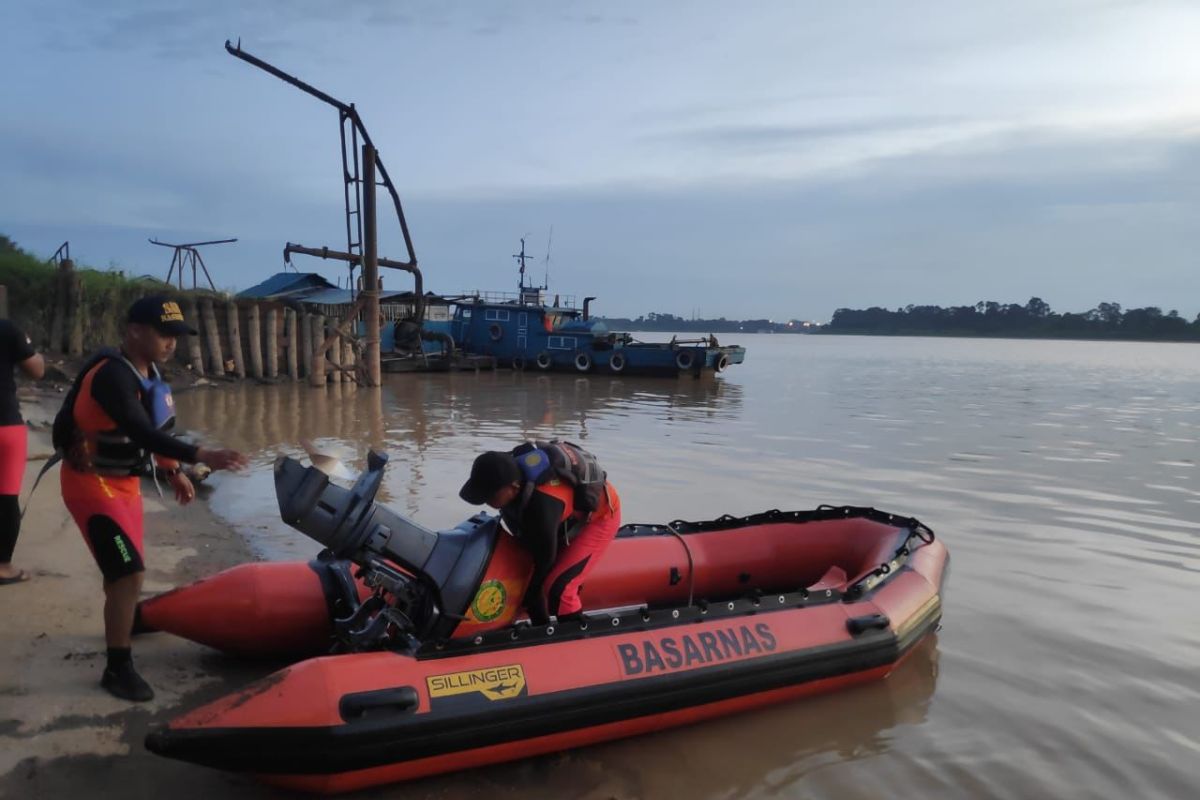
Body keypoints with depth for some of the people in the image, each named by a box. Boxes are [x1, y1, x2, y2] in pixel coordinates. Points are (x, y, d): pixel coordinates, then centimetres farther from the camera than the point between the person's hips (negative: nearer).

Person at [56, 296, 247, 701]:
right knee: (128, 572, -15)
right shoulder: (111, 375, -27)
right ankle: (117, 669, -3)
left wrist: (173, 472, 18)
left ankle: (124, 621, 52)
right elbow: (142, 433, -40)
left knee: (122, 568, 26)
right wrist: (201, 455, -50)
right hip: (91, 482, -9)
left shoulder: (148, 371, 1)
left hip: (123, 480, 9)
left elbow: (154, 429, 14)